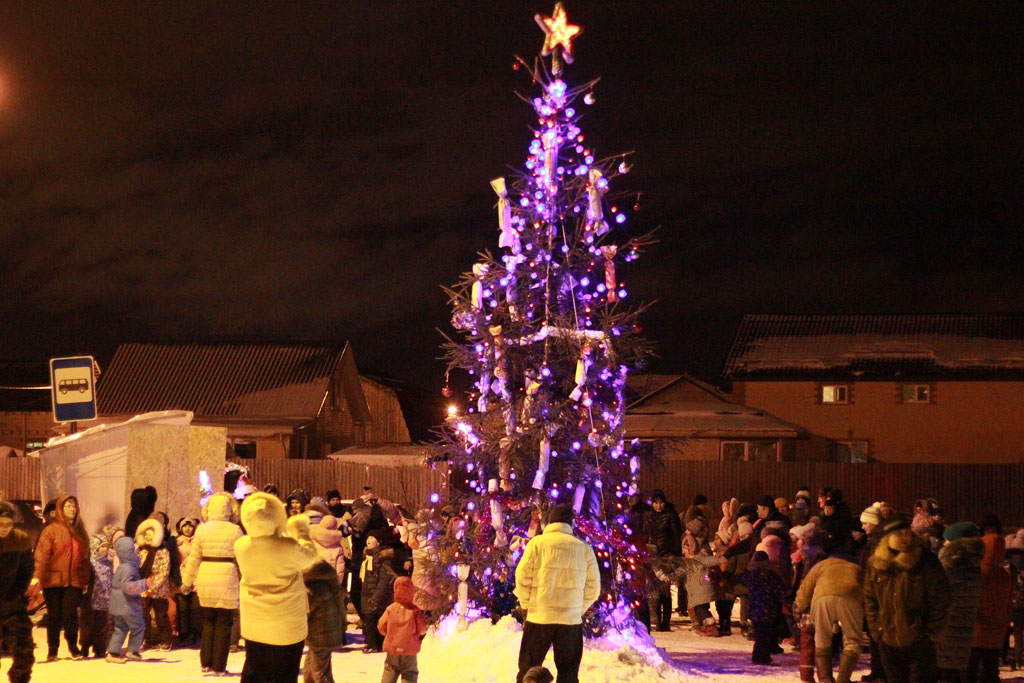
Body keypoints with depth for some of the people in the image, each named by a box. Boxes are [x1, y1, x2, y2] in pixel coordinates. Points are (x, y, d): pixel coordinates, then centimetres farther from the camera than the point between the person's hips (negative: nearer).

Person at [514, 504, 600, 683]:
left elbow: (522, 577, -5)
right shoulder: (584, 548, 3)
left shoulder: (538, 543, -2)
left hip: (539, 617, -1)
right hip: (571, 621, 1)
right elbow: (593, 587, 5)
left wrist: (526, 605, 8)